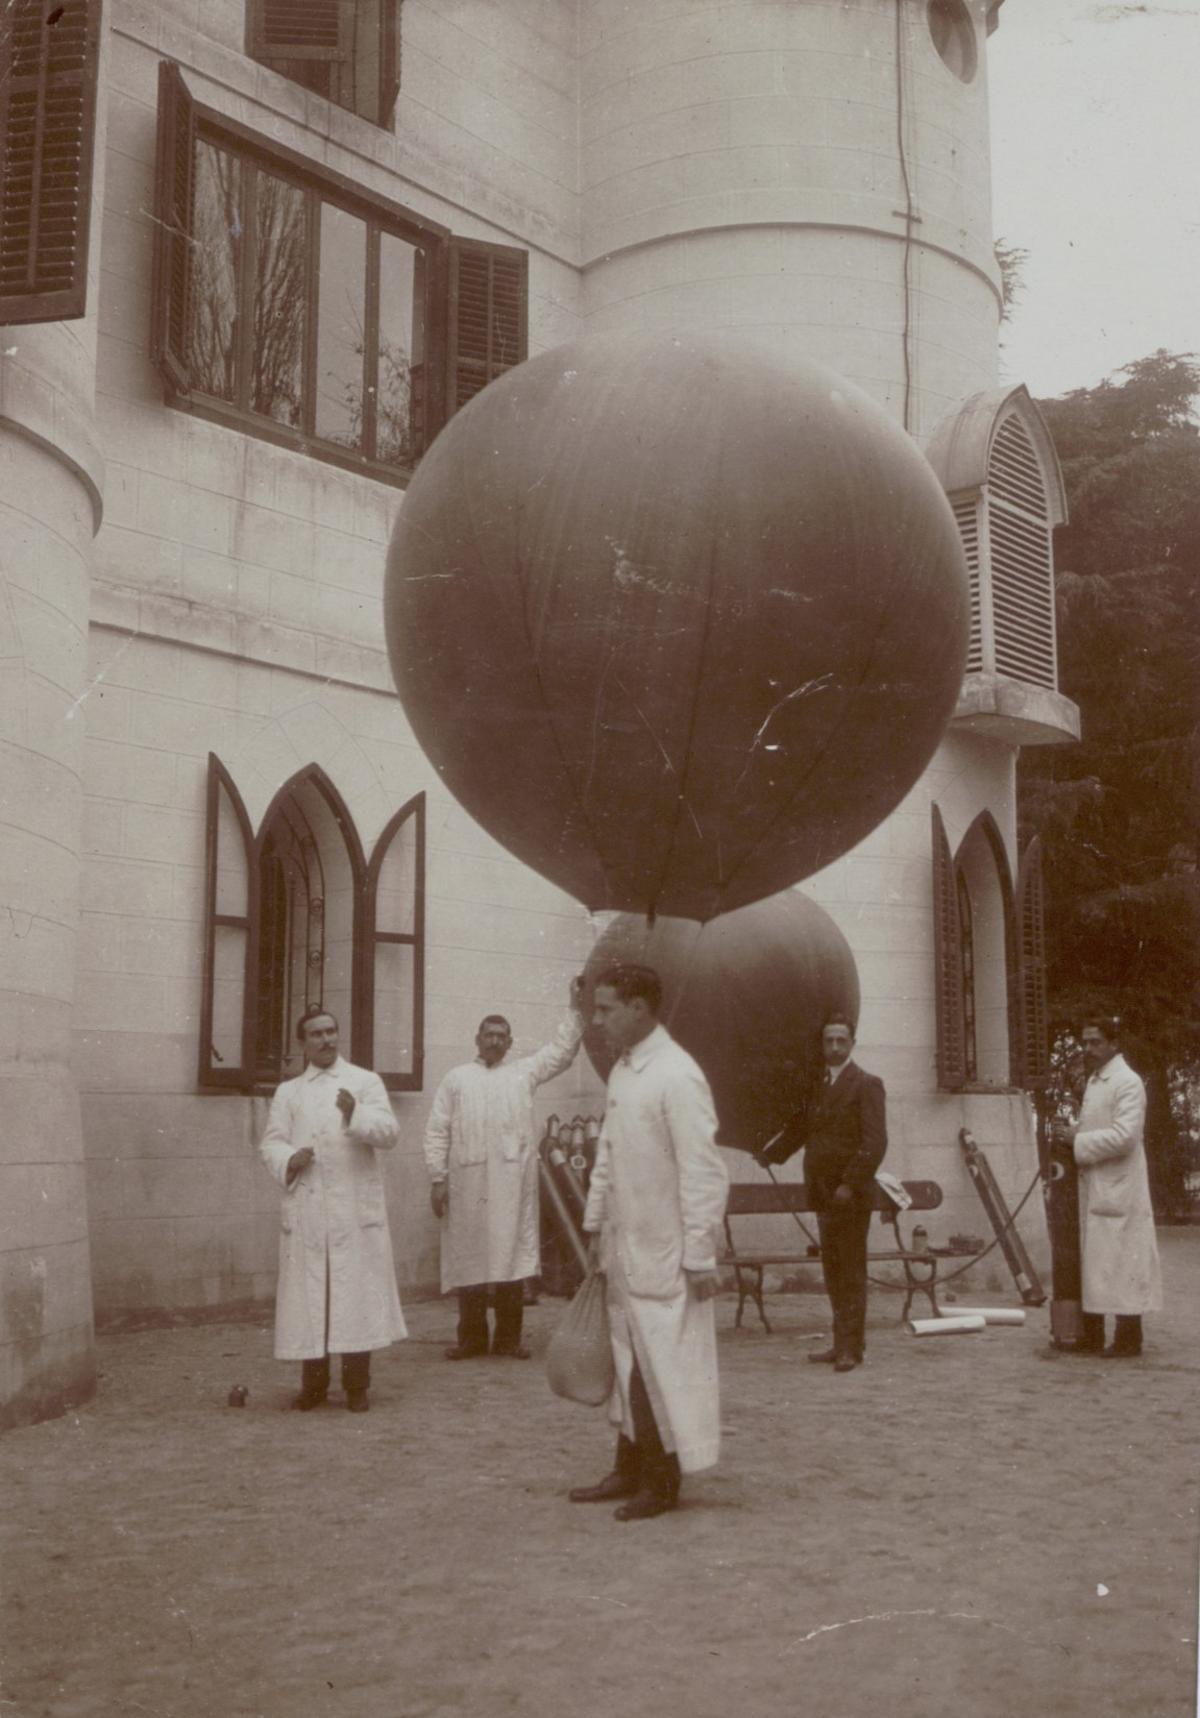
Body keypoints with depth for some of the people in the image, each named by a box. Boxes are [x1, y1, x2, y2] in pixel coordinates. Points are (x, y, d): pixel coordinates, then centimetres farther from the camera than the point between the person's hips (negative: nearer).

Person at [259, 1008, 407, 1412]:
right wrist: (289, 1159, -13)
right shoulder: (288, 1092, 15)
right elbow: (270, 1143, 9)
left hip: (356, 1209, -2)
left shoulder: (365, 1082, 9)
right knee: (309, 1295, 3)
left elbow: (388, 1133, -3)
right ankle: (313, 1384, 14)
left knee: (356, 1292, -1)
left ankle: (357, 1386, 8)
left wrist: (356, 1115, -21)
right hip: (305, 1210, 2)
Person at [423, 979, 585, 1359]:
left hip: (513, 1181, 1)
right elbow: (438, 1132, 7)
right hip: (468, 1181, -1)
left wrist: (575, 1007, 2)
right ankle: (472, 1337, 10)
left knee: (512, 1255, 1)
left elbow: (561, 1050, 10)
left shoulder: (524, 1072, 16)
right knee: (469, 1257, 2)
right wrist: (438, 1179, -2)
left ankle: (509, 1336, 9)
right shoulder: (456, 1079, 12)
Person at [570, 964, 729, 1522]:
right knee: (628, 1361, 15)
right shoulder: (621, 1072, 9)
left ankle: (664, 1482, 14)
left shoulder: (678, 1077, -17)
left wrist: (700, 1256, -18)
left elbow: (703, 1174, -18)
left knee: (667, 1364, 2)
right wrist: (595, 1224, 17)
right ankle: (631, 1470, 26)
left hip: (664, 1254, -8)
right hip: (624, 1247, 8)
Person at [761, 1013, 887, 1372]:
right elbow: (801, 1128, 23)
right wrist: (771, 1154, 14)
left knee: (851, 1272, -3)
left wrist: (850, 1184, -19)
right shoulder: (817, 1085, 14)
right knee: (832, 1271, 11)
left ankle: (852, 1347, 1)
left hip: (851, 1195, -7)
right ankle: (842, 1342, 19)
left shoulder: (866, 1085, -7)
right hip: (823, 1194, 7)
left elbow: (874, 1142, -14)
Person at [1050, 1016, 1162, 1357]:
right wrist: (1069, 1132, 6)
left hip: (1117, 1189, -9)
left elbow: (1123, 1136, -21)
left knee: (1121, 1260, -5)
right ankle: (1092, 1335, 17)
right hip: (1093, 1188, 9)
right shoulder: (1094, 1081, 17)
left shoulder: (1127, 1083, -11)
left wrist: (1076, 1140, -17)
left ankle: (1129, 1338, 2)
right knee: (1092, 1261, 11)